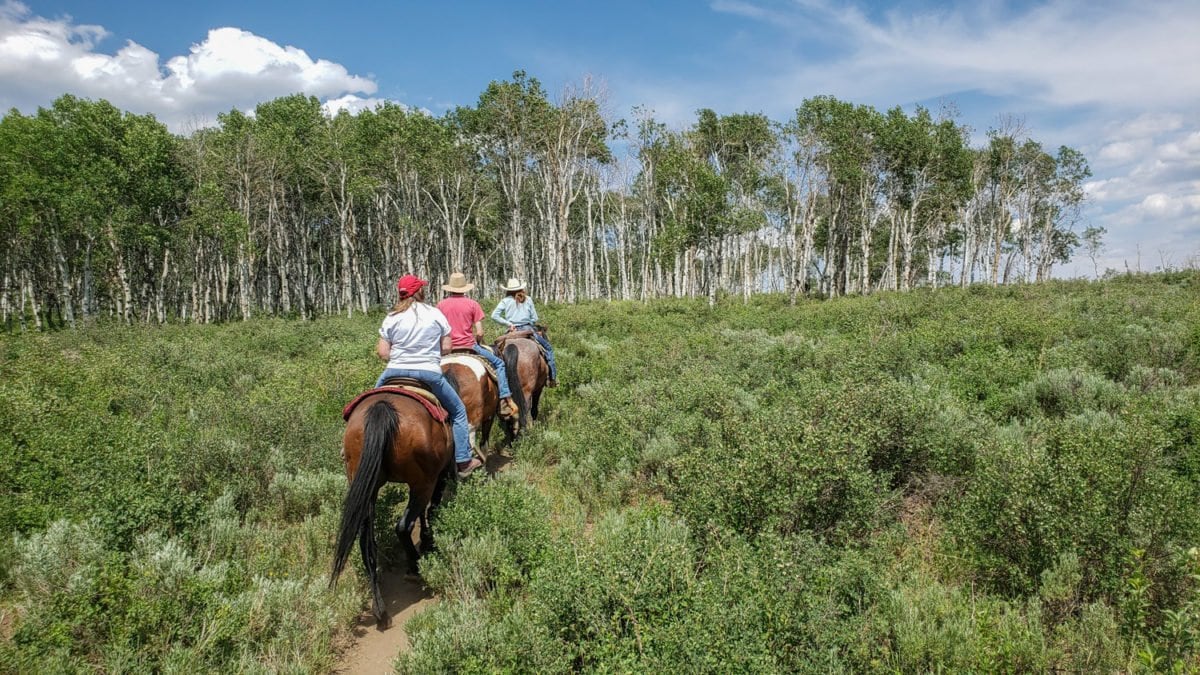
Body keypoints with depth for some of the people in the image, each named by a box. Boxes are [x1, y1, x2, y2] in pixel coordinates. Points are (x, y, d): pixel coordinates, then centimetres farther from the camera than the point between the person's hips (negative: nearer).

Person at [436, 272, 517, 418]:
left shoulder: (441, 305, 3)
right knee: (499, 363, 12)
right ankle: (505, 400, 1)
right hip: (469, 346, -2)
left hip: (448, 349, 2)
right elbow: (479, 332, -6)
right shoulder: (472, 304, -2)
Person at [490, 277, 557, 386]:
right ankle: (552, 377, 3)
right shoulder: (528, 300, 5)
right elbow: (534, 318, 4)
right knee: (548, 348, 12)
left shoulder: (505, 301, 5)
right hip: (528, 329, -1)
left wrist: (508, 323, -3)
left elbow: (494, 316, -6)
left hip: (512, 332, 1)